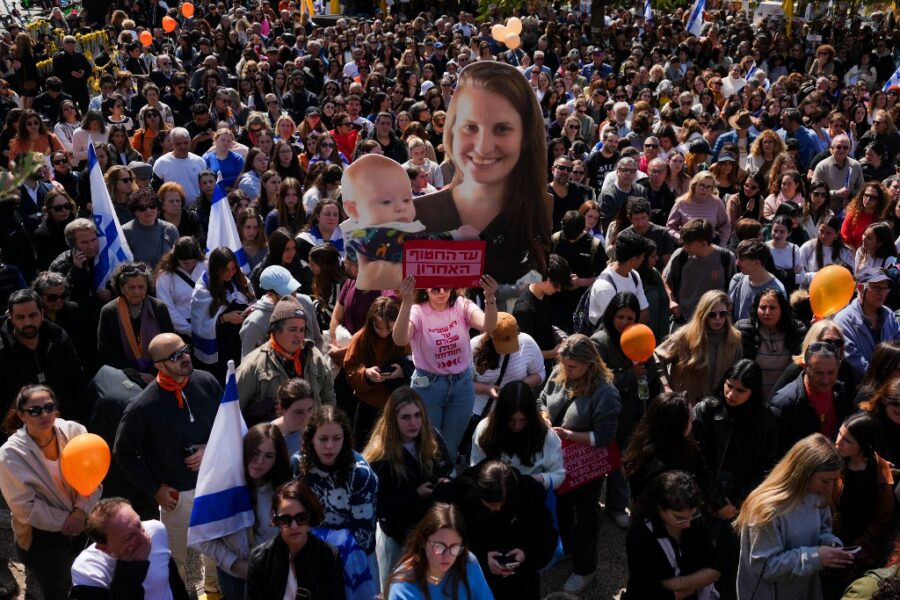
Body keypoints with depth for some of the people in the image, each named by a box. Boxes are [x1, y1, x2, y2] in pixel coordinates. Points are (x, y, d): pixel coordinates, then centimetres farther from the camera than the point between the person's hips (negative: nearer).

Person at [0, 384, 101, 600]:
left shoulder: (74, 431, -15)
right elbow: (25, 507, -16)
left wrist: (81, 511, -20)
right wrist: (66, 520, -17)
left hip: (83, 526, 3)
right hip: (43, 538, -3)